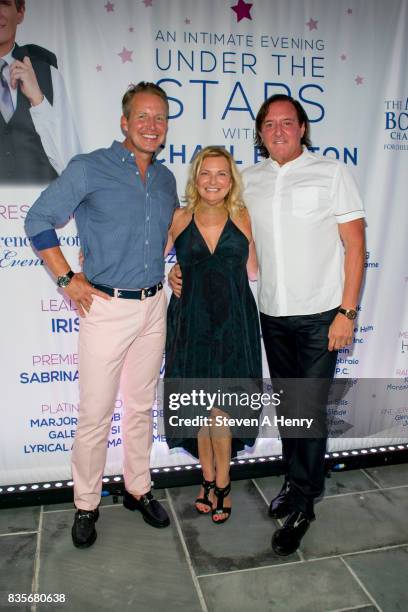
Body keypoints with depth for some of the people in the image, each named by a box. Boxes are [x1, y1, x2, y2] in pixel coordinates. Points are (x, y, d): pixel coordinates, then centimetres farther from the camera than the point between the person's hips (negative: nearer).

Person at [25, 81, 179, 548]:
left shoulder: (166, 179, 10)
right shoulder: (89, 169, -7)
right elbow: (38, 220, -5)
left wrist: (166, 268, 13)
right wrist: (68, 280, -10)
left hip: (153, 306, 5)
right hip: (106, 307, -5)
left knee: (141, 407, 15)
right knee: (96, 414, 2)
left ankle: (138, 489, 33)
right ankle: (86, 505, 22)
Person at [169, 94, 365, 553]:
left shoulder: (330, 173, -3)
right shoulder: (249, 181, 7)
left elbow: (355, 244, -5)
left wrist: (347, 312, -12)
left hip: (320, 315, -4)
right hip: (272, 314, 4)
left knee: (310, 408, -1)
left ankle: (301, 506, 17)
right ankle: (296, 481, 35)